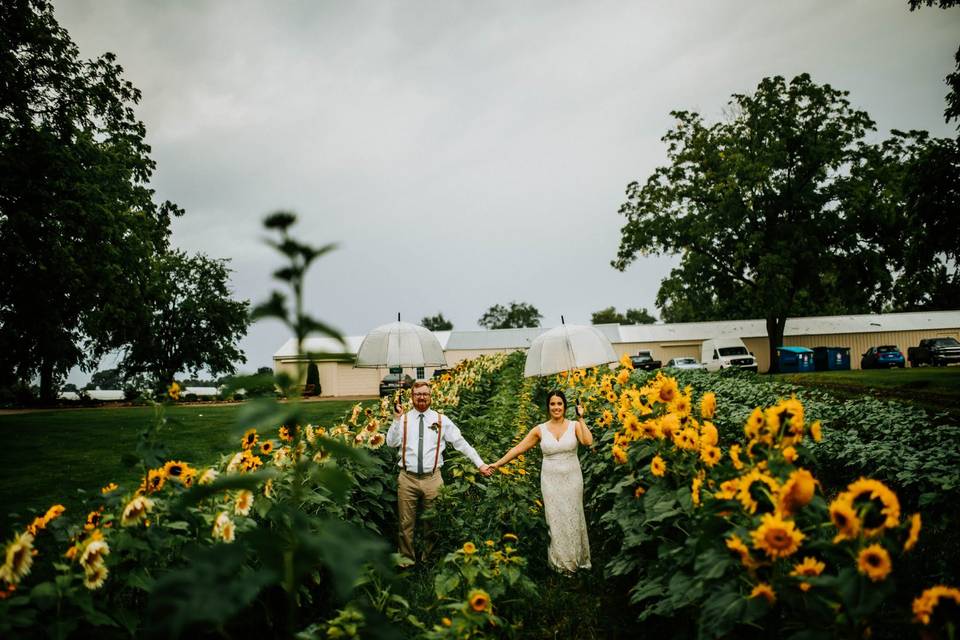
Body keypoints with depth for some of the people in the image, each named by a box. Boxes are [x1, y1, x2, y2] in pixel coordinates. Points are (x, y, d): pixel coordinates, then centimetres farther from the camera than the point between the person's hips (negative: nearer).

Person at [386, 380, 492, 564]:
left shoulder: (442, 420, 3)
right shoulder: (403, 419, 3)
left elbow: (461, 443, 4)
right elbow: (391, 443, -9)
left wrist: (480, 463, 1)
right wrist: (396, 419, -17)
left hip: (432, 479, 0)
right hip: (407, 479, 0)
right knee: (406, 524, 8)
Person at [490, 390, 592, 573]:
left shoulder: (574, 426, -5)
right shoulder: (540, 430, -2)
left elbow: (588, 442, -23)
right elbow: (519, 448, 0)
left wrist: (581, 418, -19)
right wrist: (498, 463, -2)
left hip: (572, 479, -1)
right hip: (551, 480, 1)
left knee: (572, 518, 8)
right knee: (555, 520, 5)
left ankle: (576, 559, 26)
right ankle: (561, 562, 18)